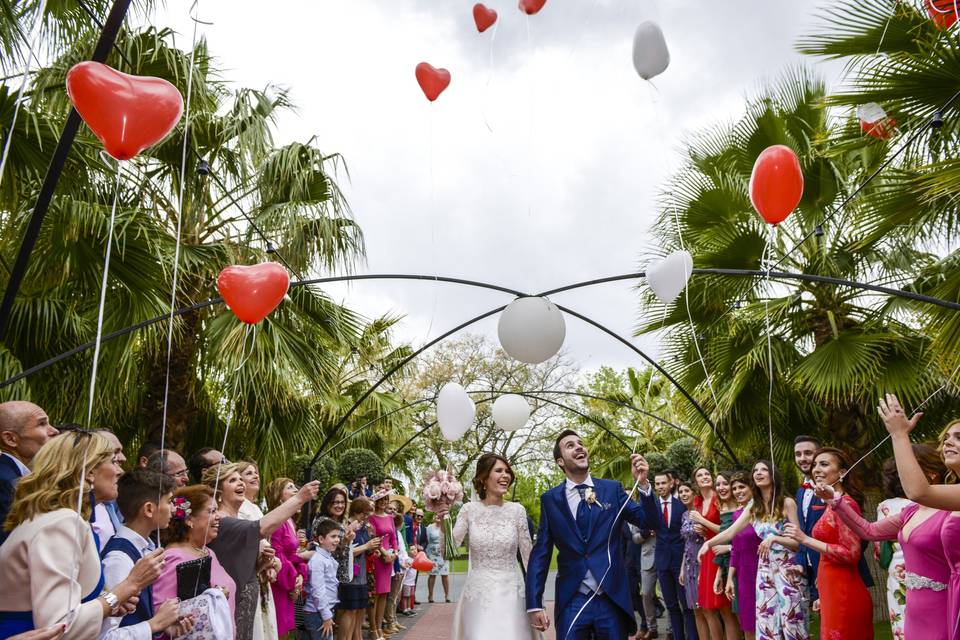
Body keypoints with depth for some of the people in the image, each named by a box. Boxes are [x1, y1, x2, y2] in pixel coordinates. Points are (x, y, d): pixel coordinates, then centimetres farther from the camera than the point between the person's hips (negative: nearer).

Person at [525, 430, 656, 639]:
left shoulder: (612, 489, 3)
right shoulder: (550, 499, 1)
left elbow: (648, 522, -1)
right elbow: (540, 554, 1)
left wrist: (643, 484, -16)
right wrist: (534, 604, -4)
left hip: (613, 599, 1)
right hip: (571, 602, -1)